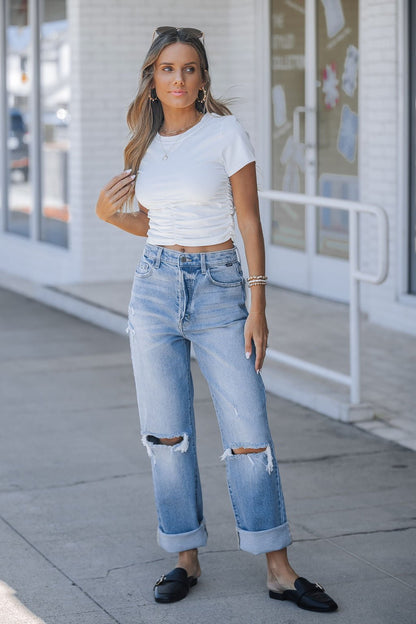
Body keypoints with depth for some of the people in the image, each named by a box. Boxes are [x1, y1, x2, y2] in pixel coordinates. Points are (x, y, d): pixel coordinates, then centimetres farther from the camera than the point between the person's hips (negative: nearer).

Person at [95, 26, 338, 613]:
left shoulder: (227, 132, -5)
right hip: (155, 286, 4)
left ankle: (279, 569, 5)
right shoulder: (146, 144, 8)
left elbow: (250, 221, -6)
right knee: (167, 433, 5)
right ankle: (186, 559, 17)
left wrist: (258, 306, -10)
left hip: (219, 288, -4)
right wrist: (109, 213, -3)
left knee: (248, 430, -4)